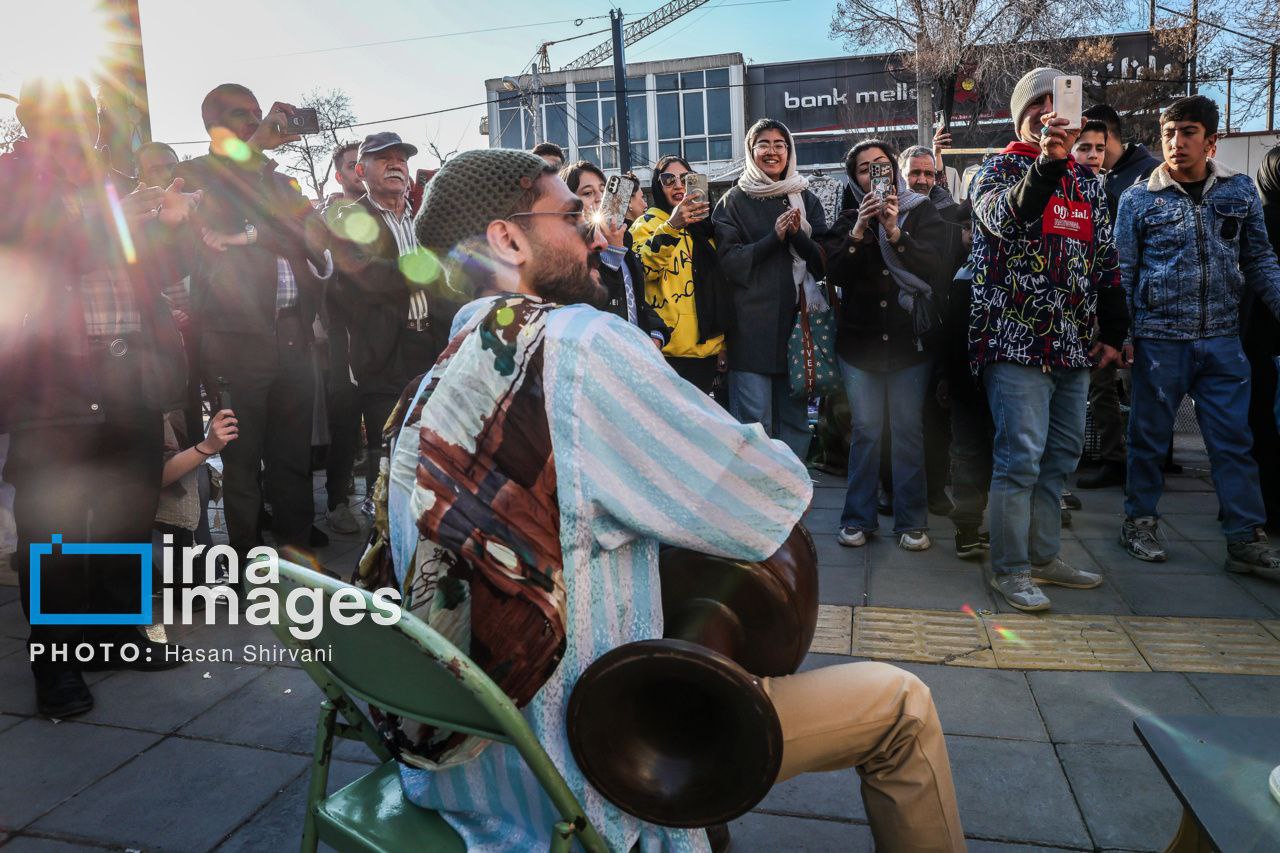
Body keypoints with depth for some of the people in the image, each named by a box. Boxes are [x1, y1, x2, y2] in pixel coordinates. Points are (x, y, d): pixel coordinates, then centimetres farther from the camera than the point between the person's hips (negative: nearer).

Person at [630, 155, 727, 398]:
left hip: (706, 348, 6)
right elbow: (643, 269, -21)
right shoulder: (648, 223, 0)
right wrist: (671, 226, -33)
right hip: (669, 349, -6)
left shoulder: (704, 227, 18)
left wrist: (722, 342, 17)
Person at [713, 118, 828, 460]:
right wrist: (774, 237, -14)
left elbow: (824, 261, 8)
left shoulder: (807, 200, 14)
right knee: (754, 419, -6)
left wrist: (797, 234, -10)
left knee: (795, 415, 6)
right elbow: (729, 261, -4)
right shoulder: (733, 202, 6)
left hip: (797, 319, 3)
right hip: (752, 325, -3)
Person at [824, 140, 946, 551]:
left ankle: (911, 521, 11)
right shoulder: (848, 220, 9)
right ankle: (858, 518, 14)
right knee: (865, 431, 4)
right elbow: (834, 273, -4)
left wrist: (894, 231, -19)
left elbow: (934, 267, -8)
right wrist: (857, 232, -17)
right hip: (860, 339, 1)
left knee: (910, 432, 1)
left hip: (911, 338, -1)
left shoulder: (921, 212, 6)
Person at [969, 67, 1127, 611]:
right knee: (1020, 456, -8)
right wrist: (1047, 164, -33)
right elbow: (1004, 216, -21)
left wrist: (1113, 330, 16)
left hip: (1074, 345, 7)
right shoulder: (1000, 169, 2)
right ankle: (1010, 569, 4)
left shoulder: (1086, 182, 19)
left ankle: (1043, 556, 24)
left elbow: (1105, 260, 20)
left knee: (1060, 456, 12)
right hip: (1017, 341, -7)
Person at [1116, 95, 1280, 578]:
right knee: (1149, 435, 7)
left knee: (1234, 441, 6)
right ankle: (1140, 521, 22)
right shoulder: (1137, 199, 0)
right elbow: (1123, 272, 0)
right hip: (1159, 339, -2)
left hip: (1222, 340, 3)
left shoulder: (1240, 191, 7)